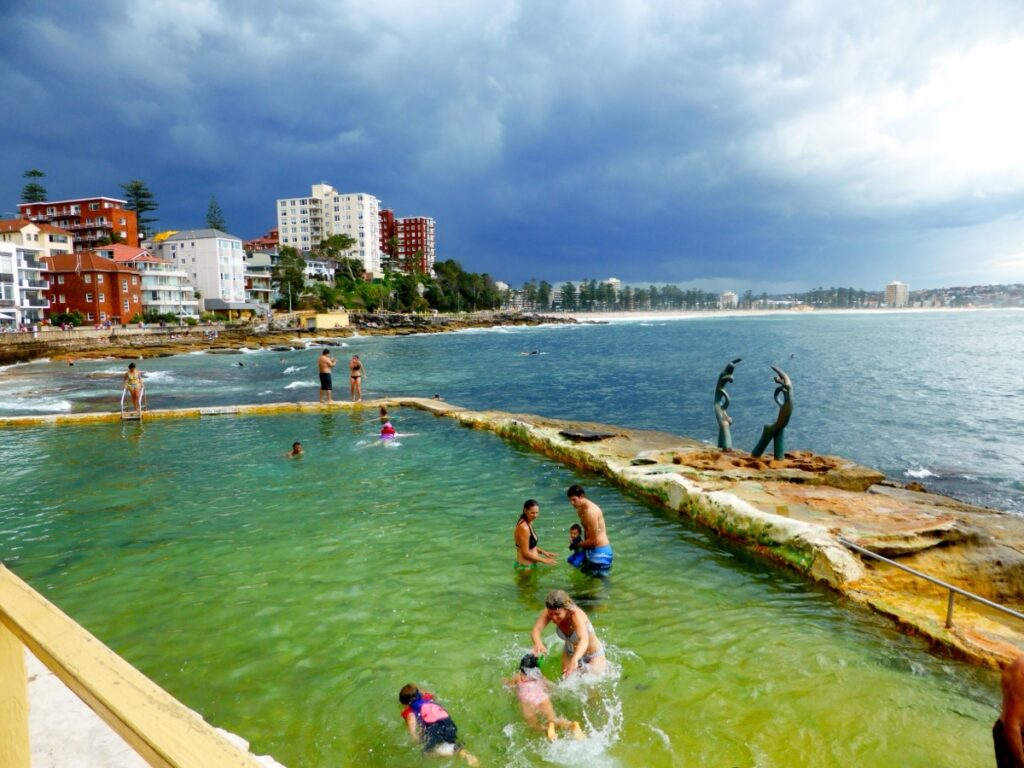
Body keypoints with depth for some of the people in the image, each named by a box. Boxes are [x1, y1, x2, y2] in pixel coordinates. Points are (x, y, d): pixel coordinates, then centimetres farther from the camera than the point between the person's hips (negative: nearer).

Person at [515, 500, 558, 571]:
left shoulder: (529, 523, 5)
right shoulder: (524, 527, -24)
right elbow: (526, 553, -22)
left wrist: (543, 552, 5)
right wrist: (544, 560, -15)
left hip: (530, 565, 10)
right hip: (525, 566, -10)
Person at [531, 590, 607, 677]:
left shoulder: (576, 614, -38)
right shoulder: (550, 612, -25)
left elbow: (584, 640, -54)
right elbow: (535, 630, -37)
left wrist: (574, 660, -73)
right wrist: (538, 644, -60)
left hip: (593, 655, -4)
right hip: (570, 653, 4)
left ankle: (602, 664, 22)